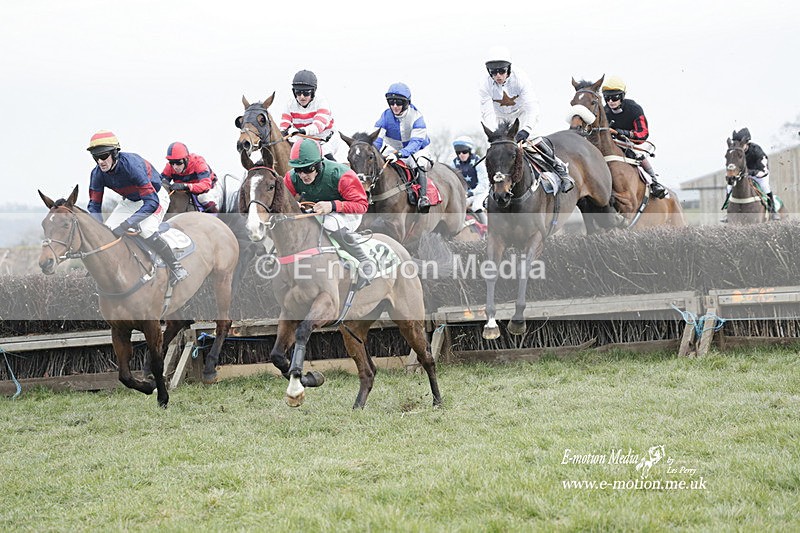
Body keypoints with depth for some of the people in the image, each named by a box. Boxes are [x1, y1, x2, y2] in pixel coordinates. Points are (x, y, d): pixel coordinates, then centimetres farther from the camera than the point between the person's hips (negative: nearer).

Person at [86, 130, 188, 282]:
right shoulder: (97, 173, -19)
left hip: (156, 197, -6)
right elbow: (94, 205, -8)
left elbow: (152, 203, -39)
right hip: (130, 201, 7)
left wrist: (125, 225, -44)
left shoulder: (131, 165, -38)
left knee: (146, 229, -33)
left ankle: (175, 265, -17)